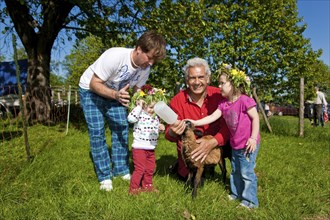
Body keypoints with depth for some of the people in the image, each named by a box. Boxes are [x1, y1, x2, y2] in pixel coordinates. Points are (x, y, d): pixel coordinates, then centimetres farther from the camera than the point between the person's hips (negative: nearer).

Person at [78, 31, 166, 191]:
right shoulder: (115, 56, -35)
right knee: (97, 131, -11)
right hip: (90, 90, -5)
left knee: (122, 128, -3)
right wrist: (116, 95, -46)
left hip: (114, 93, 5)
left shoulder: (145, 68, -16)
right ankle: (104, 176, -1)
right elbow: (94, 84, -30)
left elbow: (137, 91, -3)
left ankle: (120, 169, 10)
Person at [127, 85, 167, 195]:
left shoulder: (155, 117, 6)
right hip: (139, 148, -8)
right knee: (140, 168, -3)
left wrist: (160, 128, 2)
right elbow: (130, 118, -39)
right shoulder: (140, 115, -17)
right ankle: (133, 188, 13)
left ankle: (147, 185, 37)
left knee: (150, 168, 18)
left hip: (151, 148, 8)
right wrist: (139, 107, -34)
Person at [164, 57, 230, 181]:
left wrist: (212, 143, -37)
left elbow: (227, 126, -18)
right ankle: (180, 166, 28)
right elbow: (169, 135, -11)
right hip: (189, 152, 0)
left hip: (215, 146, 1)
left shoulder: (218, 95, -15)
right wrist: (173, 133, -37)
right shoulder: (177, 101, -15)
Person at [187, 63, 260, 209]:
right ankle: (236, 193, 37)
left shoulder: (244, 100, -19)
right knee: (235, 171, 20)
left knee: (246, 172, 0)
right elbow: (212, 117, 0)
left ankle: (250, 201, 14)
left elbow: (255, 118, -16)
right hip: (235, 144, 8)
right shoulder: (223, 103, 2)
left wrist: (253, 138, -19)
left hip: (248, 144, -8)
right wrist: (195, 122, -8)